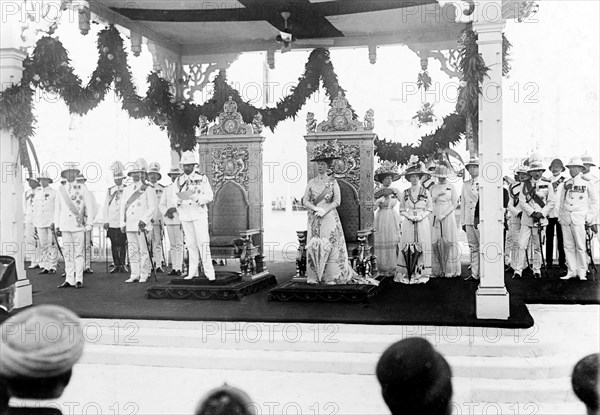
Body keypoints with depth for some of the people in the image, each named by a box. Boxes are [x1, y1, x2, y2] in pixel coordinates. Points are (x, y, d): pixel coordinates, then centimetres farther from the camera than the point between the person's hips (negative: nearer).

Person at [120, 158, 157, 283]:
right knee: (132, 251, 5)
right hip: (130, 225, 5)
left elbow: (152, 207, -5)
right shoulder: (126, 190, 16)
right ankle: (134, 275, 10)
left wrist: (144, 221, -16)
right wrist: (123, 223, 8)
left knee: (143, 251, -3)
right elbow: (123, 207, 17)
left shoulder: (148, 189, 1)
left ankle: (144, 275, 3)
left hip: (142, 226, -5)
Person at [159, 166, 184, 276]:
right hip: (169, 220, 4)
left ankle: (178, 268, -8)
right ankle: (174, 268, 10)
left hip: (180, 220, -4)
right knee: (172, 245, 6)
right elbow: (161, 205, 14)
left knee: (179, 245, -8)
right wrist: (167, 213, -5)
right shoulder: (167, 188, 16)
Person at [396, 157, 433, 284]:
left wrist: (421, 216, -9)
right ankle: (406, 274, -1)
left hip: (422, 223, 0)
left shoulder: (425, 192, 5)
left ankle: (421, 274, 2)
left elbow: (430, 209, 7)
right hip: (408, 224, 0)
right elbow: (401, 210, 8)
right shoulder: (405, 193, 6)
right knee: (407, 248, -4)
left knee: (422, 247, -3)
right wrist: (410, 216, -9)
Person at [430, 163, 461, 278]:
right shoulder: (433, 188, 11)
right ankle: (438, 270, 2)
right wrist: (437, 195, -7)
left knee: (449, 241, -4)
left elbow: (455, 204, -3)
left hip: (448, 216, -3)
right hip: (436, 217, 3)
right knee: (436, 242, -2)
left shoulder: (451, 187, 1)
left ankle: (450, 270, -1)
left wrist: (443, 215, -11)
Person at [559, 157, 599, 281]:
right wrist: (560, 218, 13)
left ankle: (582, 272, 3)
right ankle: (571, 271, 10)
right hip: (565, 218, 4)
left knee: (580, 246, -5)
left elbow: (594, 202, 5)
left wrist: (591, 220, 0)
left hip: (579, 219, -4)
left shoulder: (587, 183, 2)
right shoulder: (567, 183, 14)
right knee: (568, 246, 3)